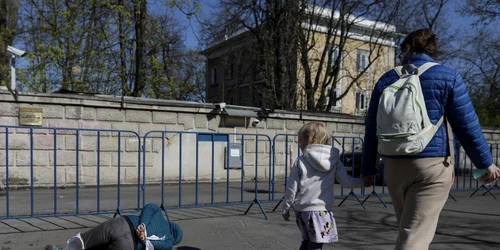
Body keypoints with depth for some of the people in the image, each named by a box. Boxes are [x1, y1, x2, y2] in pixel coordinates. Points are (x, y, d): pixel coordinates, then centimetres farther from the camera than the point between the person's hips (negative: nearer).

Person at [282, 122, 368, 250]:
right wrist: (363, 181, 15)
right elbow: (346, 181, 1)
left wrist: (285, 209, 9)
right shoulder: (334, 160, 0)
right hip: (321, 210, -1)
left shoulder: (300, 162, -5)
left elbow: (291, 189, -2)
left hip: (302, 209, 1)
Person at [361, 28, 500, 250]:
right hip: (433, 164, -3)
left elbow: (371, 130, 8)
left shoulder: (386, 80, 7)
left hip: (394, 165, 4)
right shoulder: (448, 77, 0)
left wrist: (368, 168, 14)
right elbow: (467, 125, -2)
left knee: (408, 228, 20)